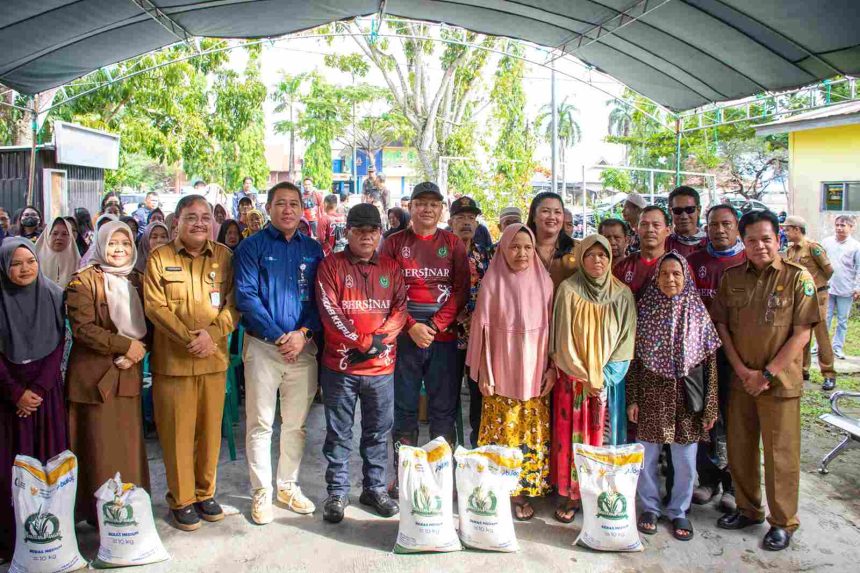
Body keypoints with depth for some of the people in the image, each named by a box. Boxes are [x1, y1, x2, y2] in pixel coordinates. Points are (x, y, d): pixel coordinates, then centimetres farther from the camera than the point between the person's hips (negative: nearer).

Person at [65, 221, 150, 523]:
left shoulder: (137, 281, 13)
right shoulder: (84, 281, -3)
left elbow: (149, 325, 12)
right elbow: (83, 328, -12)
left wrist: (138, 351, -7)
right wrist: (125, 345, -16)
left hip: (129, 374, 5)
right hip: (95, 375, -4)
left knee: (130, 446, 6)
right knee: (101, 449, -1)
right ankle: (102, 514, 10)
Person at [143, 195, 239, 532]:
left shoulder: (224, 257, 7)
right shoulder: (160, 258, 2)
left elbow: (234, 304, 2)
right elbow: (154, 306, -6)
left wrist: (212, 334, -14)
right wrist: (188, 338, -16)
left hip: (214, 358, 2)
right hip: (172, 360, -2)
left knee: (210, 429, 9)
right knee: (177, 432, 3)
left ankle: (205, 493, 25)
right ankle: (181, 500, 17)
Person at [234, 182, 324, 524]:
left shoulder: (313, 249, 10)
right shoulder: (252, 246, 0)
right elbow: (246, 296, -9)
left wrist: (303, 333, -10)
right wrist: (279, 337, -14)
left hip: (303, 346, 3)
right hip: (263, 346, -3)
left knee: (296, 423, 11)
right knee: (260, 424, 3)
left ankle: (288, 486, 26)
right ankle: (261, 492, 15)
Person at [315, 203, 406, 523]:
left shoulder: (391, 268, 10)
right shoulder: (331, 265, -1)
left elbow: (401, 308, 3)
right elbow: (329, 310, -11)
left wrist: (380, 340, -12)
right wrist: (363, 342, -15)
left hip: (382, 365, 3)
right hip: (340, 364, -3)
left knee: (378, 431, 12)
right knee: (339, 433, 7)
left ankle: (374, 488, 27)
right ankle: (337, 492, 20)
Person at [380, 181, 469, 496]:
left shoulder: (453, 243, 7)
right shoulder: (394, 243, 5)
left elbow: (461, 289, 0)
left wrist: (436, 326, -11)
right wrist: (411, 326, -12)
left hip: (443, 337, 1)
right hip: (405, 336, 0)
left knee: (444, 409, 5)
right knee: (404, 408, 7)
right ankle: (402, 475, 18)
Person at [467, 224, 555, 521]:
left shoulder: (544, 281, 3)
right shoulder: (493, 282, -3)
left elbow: (552, 326, 7)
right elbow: (483, 327, -3)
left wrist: (552, 367, 3)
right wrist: (483, 371, -5)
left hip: (535, 371, 2)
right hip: (502, 371, -2)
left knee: (532, 433, 6)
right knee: (500, 431, 1)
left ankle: (523, 491, 20)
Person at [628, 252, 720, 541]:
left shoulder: (698, 313, -1)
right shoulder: (645, 310, -1)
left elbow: (710, 362, 0)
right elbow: (633, 358, 0)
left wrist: (710, 406, -3)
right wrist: (632, 398, -4)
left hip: (686, 397, 0)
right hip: (651, 395, 0)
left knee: (686, 461, 8)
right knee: (647, 456, 8)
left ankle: (678, 511, 28)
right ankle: (649, 507, 27)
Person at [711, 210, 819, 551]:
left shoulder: (798, 278, -7)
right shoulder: (731, 277, 4)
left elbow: (802, 333, -10)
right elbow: (721, 324, 5)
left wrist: (767, 374, -12)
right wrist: (741, 369, -6)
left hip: (779, 381, -4)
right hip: (741, 379, 4)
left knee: (780, 454, 4)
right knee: (739, 449, 13)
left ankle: (783, 522, 21)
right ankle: (748, 509, 32)